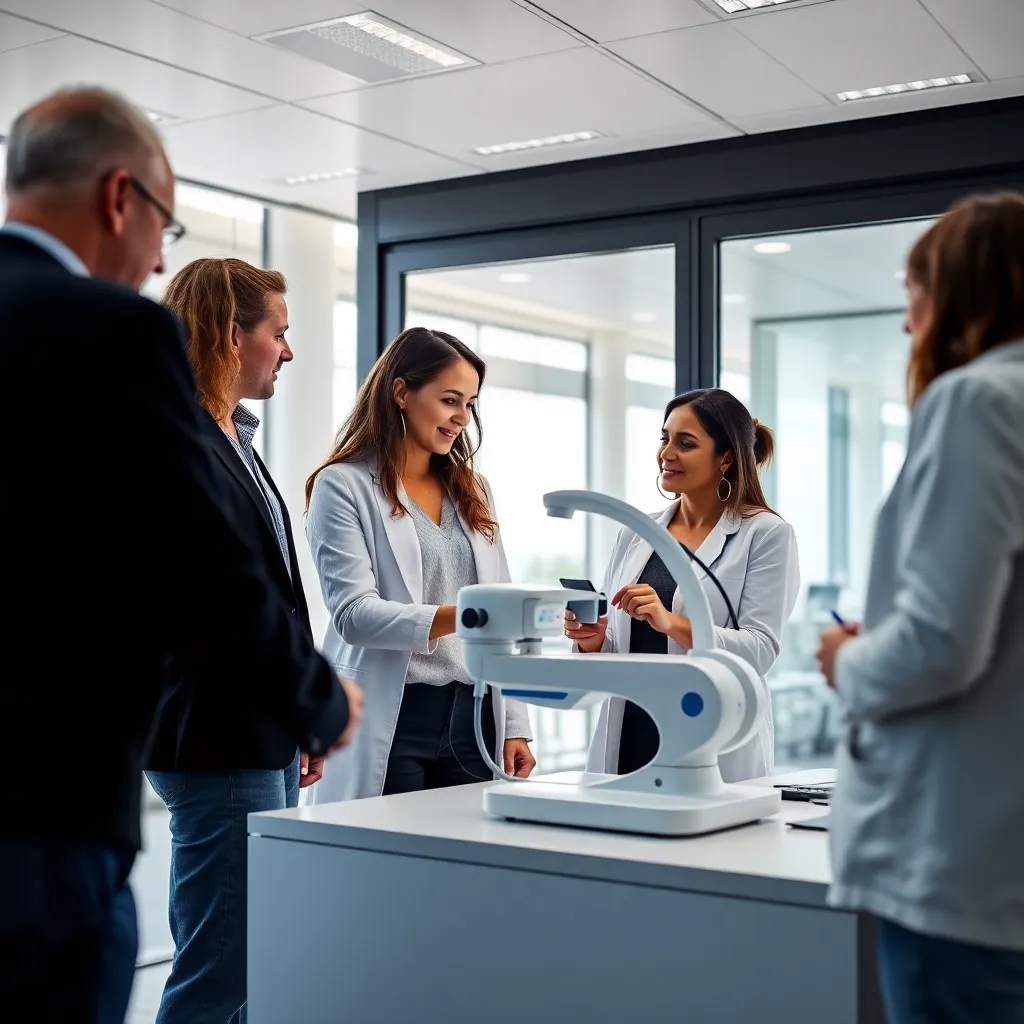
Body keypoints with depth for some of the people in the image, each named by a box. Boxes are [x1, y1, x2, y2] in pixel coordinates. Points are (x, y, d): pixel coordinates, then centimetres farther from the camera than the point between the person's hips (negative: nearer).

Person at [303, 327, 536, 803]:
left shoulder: (473, 491, 16)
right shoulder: (343, 486, -2)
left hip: (473, 715, 5)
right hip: (391, 722, -5)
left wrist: (514, 726, 9)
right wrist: (460, 617, -26)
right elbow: (354, 613, -13)